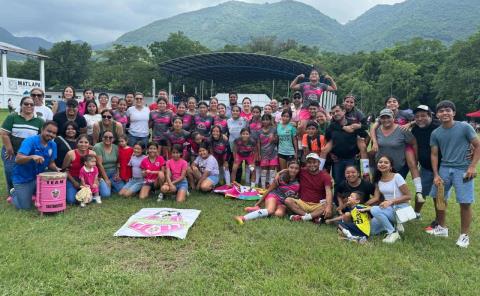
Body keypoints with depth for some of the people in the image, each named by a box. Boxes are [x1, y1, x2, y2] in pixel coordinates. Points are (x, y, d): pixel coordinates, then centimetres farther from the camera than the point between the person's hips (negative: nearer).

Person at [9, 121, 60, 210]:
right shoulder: (30, 141, -21)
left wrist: (57, 169, -16)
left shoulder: (53, 145, -3)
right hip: (22, 178, -5)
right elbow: (18, 159, -32)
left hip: (39, 177, 5)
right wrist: (32, 157, -50)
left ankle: (31, 193, 33)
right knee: (25, 206, 0)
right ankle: (14, 193, 32)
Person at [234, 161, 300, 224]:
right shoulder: (282, 178, -6)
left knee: (279, 214, -33)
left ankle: (257, 209, -21)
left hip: (283, 203, 3)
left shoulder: (297, 183, 1)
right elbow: (269, 190, -1)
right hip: (274, 196, -3)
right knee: (270, 211, -35)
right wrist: (259, 203, 0)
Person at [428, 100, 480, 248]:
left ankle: (464, 235, 13)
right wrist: (436, 175, -2)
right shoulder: (435, 133, 2)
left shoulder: (465, 127, -7)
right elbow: (434, 155, 6)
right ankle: (442, 228, 30)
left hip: (463, 169, -4)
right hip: (444, 169, 4)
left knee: (465, 203, -2)